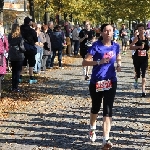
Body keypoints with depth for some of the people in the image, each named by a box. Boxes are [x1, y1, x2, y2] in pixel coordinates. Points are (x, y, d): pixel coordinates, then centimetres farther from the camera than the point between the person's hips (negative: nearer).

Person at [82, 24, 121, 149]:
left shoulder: (116, 46, 1)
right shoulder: (96, 46, -12)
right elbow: (85, 62, -16)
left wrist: (119, 65, -2)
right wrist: (99, 62, -29)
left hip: (111, 82, 2)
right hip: (96, 82, -2)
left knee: (108, 110, -7)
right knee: (96, 108, 18)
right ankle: (93, 128, 47)